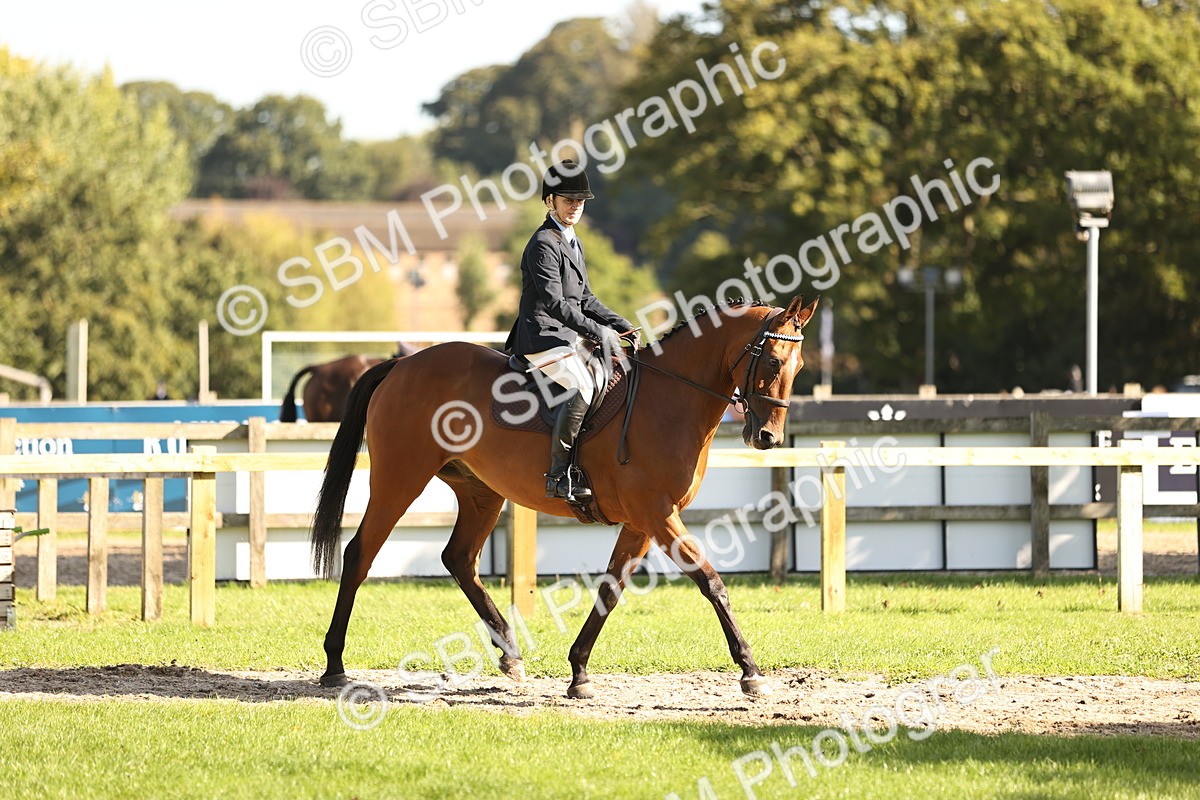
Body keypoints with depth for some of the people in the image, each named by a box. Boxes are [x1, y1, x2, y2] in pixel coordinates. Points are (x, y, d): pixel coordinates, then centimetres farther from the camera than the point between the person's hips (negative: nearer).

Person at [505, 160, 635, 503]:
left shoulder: (573, 243, 19)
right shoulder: (544, 244, -13)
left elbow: (584, 299, 23)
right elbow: (554, 303, -22)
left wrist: (621, 326, 9)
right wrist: (598, 332, -25)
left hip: (569, 337, 11)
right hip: (544, 337, -11)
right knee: (582, 388, -30)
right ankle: (559, 476, -30)